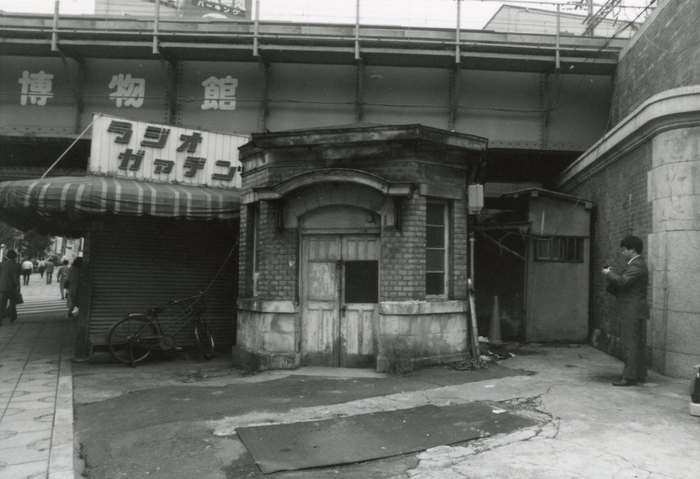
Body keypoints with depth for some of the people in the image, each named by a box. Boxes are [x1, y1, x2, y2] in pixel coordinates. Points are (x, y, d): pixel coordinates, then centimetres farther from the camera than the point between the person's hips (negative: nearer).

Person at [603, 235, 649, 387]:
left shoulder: (637, 265, -15)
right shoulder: (636, 264, 19)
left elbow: (623, 281, -28)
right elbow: (624, 284, 18)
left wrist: (608, 274, -12)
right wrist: (611, 276, 3)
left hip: (632, 311, -11)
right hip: (635, 311, 11)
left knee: (630, 344, -8)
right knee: (638, 343, 15)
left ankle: (629, 377, -5)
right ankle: (640, 374, 23)